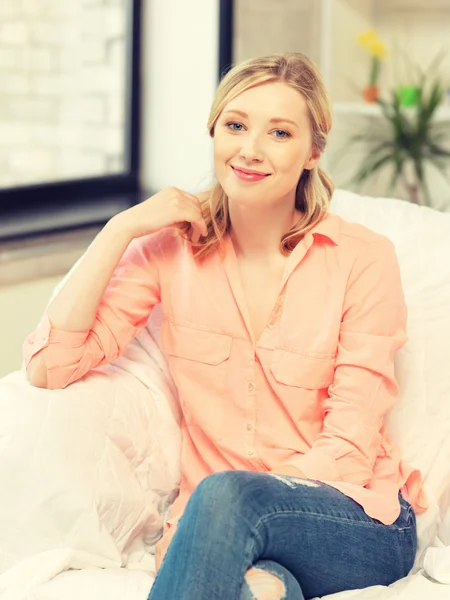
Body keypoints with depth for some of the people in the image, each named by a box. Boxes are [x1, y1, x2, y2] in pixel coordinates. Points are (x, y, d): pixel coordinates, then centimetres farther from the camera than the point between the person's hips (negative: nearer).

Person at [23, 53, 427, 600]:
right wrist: (121, 228, -10)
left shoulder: (362, 260, -5)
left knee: (226, 496, -34)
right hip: (217, 522, 1)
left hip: (359, 522, 0)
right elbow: (48, 367, -7)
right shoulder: (171, 247, 3)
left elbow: (349, 447, -8)